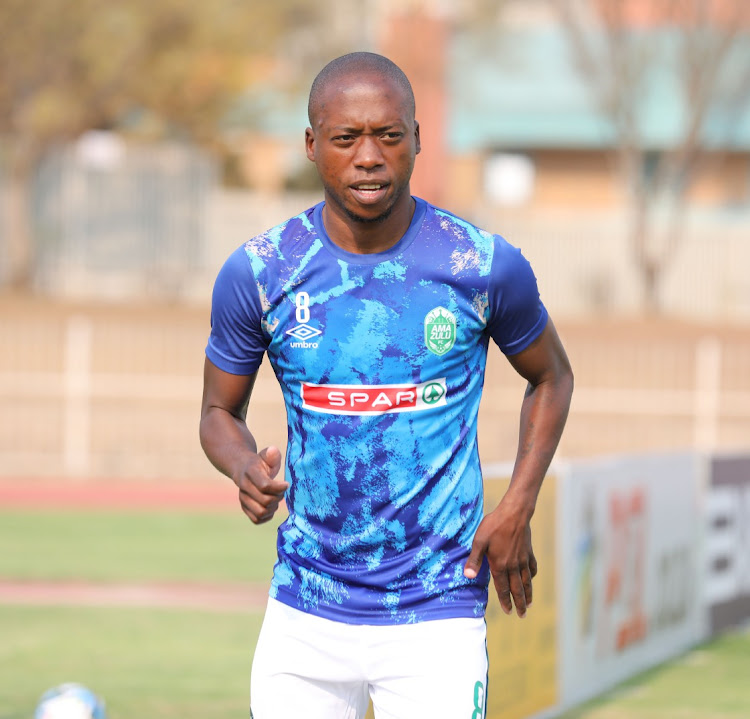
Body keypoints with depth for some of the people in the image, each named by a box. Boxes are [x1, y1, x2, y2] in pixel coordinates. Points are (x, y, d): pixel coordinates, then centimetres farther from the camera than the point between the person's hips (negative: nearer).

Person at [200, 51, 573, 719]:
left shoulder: (485, 265, -6)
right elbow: (221, 411, 10)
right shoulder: (258, 272, -4)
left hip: (438, 619, -2)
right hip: (304, 614, 2)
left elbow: (551, 376, 12)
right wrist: (245, 468, -14)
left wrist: (517, 509, 0)